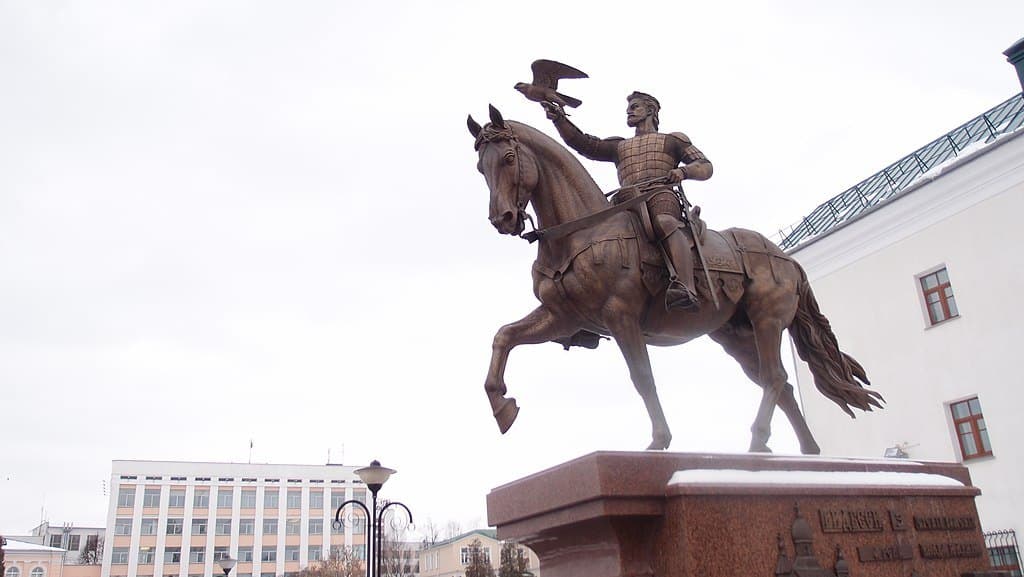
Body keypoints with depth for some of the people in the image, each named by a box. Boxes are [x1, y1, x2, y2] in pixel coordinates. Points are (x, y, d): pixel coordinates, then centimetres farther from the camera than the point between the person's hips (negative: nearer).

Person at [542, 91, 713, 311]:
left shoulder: (672, 140, 28)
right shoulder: (619, 146, 36)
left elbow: (706, 167, 18)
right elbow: (584, 144, 21)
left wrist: (683, 171, -5)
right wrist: (559, 119, 6)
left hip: (661, 196, -5)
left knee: (664, 222, -39)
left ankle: (688, 290, -61)